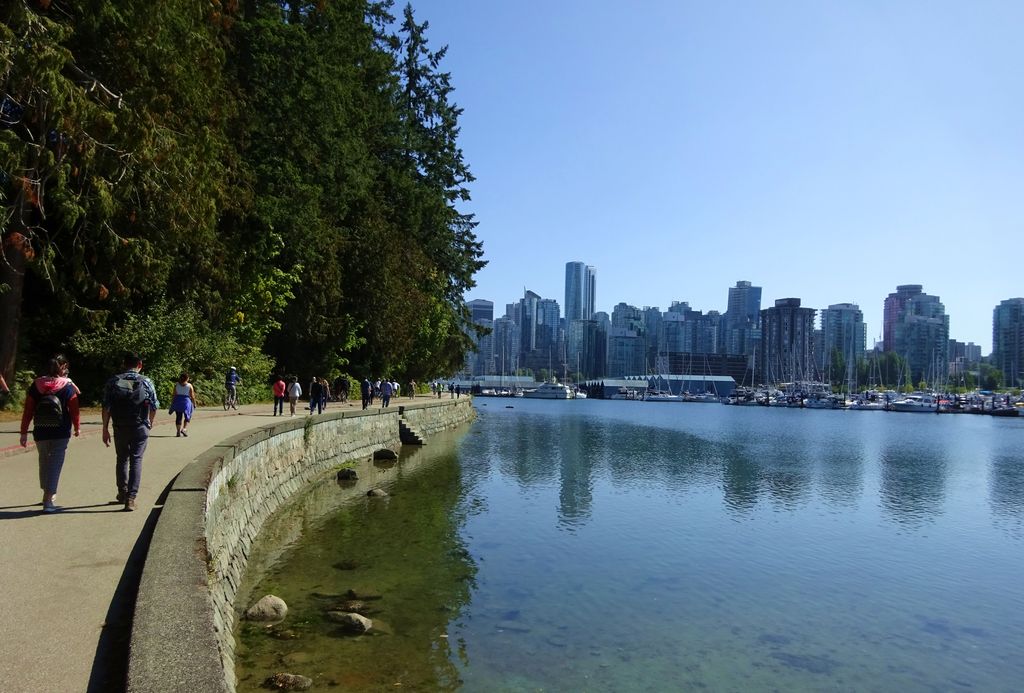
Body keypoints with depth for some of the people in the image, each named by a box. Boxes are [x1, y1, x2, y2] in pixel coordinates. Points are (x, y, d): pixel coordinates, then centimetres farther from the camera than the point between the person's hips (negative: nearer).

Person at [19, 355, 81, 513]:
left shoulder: (36, 386, 2)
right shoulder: (68, 387, -7)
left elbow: (28, 411, 2)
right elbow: (74, 410, -6)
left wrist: (24, 433, 7)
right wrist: (77, 428, 10)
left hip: (40, 433, 4)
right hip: (60, 434, -3)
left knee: (44, 463, 21)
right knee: (55, 465, -1)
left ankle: (48, 494, 34)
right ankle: (48, 501, -6)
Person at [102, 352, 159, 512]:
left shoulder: (113, 382, 0)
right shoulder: (146, 382, -3)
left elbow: (106, 408, -4)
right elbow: (154, 407, 2)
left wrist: (105, 429, 2)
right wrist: (150, 423, 20)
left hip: (120, 428, 2)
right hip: (140, 428, -2)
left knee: (122, 458, 20)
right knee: (136, 460, 2)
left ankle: (122, 492, 32)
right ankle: (131, 497, -6)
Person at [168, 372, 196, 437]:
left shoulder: (176, 384, 1)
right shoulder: (189, 385, -6)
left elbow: (174, 395, 0)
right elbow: (192, 396, -6)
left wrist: (172, 405, 5)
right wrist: (194, 404, 6)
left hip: (177, 402, 3)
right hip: (186, 401, -3)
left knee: (178, 417, 11)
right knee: (187, 417, 12)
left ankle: (178, 431, 10)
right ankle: (184, 429, -6)